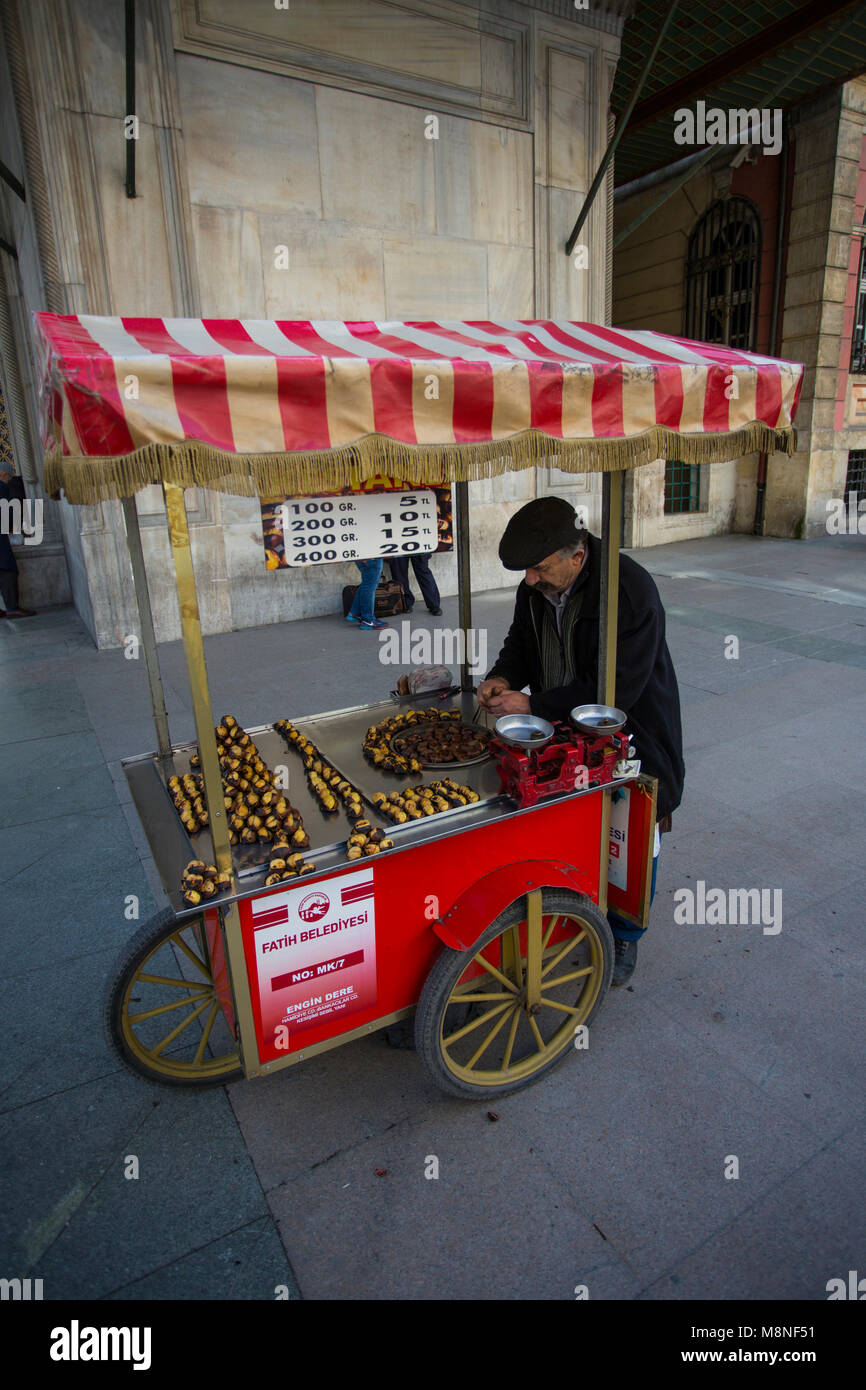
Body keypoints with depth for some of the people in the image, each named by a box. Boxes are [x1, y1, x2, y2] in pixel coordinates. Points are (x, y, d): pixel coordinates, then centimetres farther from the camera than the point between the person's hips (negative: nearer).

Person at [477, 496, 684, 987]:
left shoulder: (631, 589, -28)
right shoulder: (534, 589, -5)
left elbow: (614, 689, -30)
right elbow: (521, 642, 13)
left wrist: (532, 706, -28)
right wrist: (504, 678, -10)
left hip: (630, 735, -5)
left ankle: (623, 937, 33)